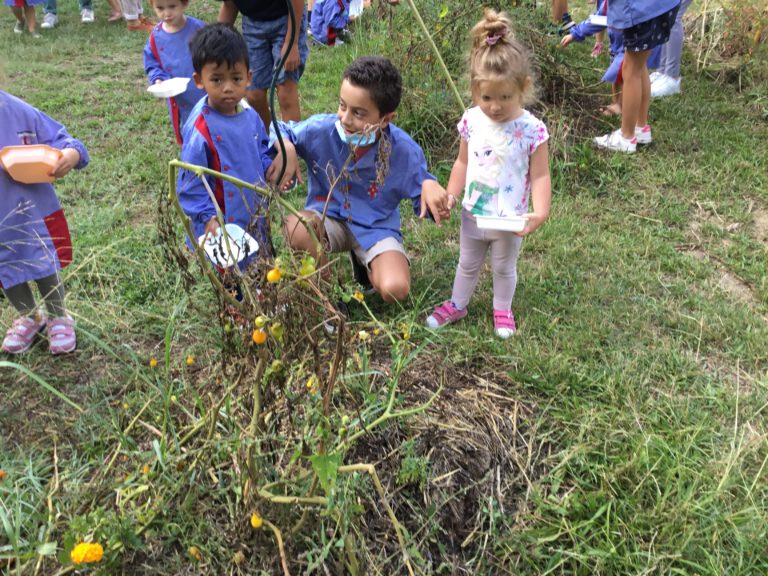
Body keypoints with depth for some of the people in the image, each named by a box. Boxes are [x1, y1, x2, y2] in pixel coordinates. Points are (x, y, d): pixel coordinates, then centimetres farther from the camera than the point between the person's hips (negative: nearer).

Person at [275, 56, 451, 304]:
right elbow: (281, 130, 2)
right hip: (328, 217, 1)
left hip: (378, 227, -1)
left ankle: (368, 265, 14)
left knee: (395, 289, -26)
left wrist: (430, 186, -28)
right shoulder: (321, 129, -15)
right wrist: (286, 149, -23)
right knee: (296, 228, -35)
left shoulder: (404, 150, -16)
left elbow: (421, 186, -2)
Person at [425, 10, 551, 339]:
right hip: (472, 214, 3)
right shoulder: (471, 121, -11)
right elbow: (463, 163, 2)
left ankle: (502, 310, 44)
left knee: (504, 268, 20)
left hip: (509, 221, -3)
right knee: (467, 265, 24)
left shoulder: (532, 130, -22)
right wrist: (450, 196, -6)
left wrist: (540, 213, -31)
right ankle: (457, 305, 45)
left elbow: (540, 176, -18)